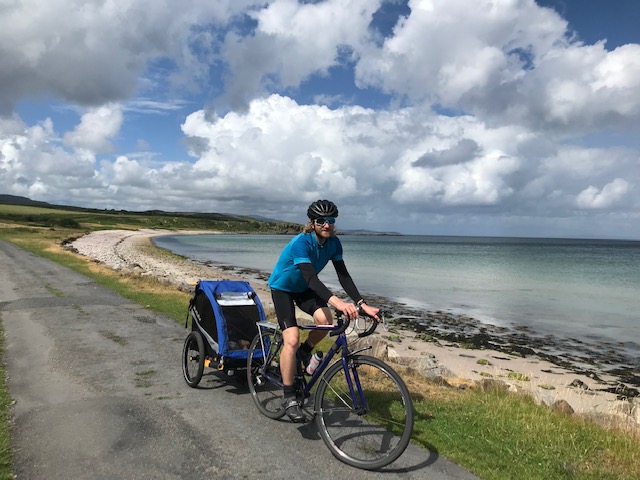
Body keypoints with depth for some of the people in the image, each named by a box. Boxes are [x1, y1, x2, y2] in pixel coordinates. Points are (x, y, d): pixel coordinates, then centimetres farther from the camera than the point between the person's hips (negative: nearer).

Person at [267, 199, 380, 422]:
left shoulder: (333, 243, -13)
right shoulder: (301, 243, -32)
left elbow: (343, 275, -14)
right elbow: (310, 277, -44)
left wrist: (362, 304, -26)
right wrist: (337, 302, -58)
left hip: (304, 288, 5)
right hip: (282, 288, -5)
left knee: (325, 319, -25)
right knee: (292, 339, -19)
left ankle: (305, 351, 8)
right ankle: (288, 397, -4)